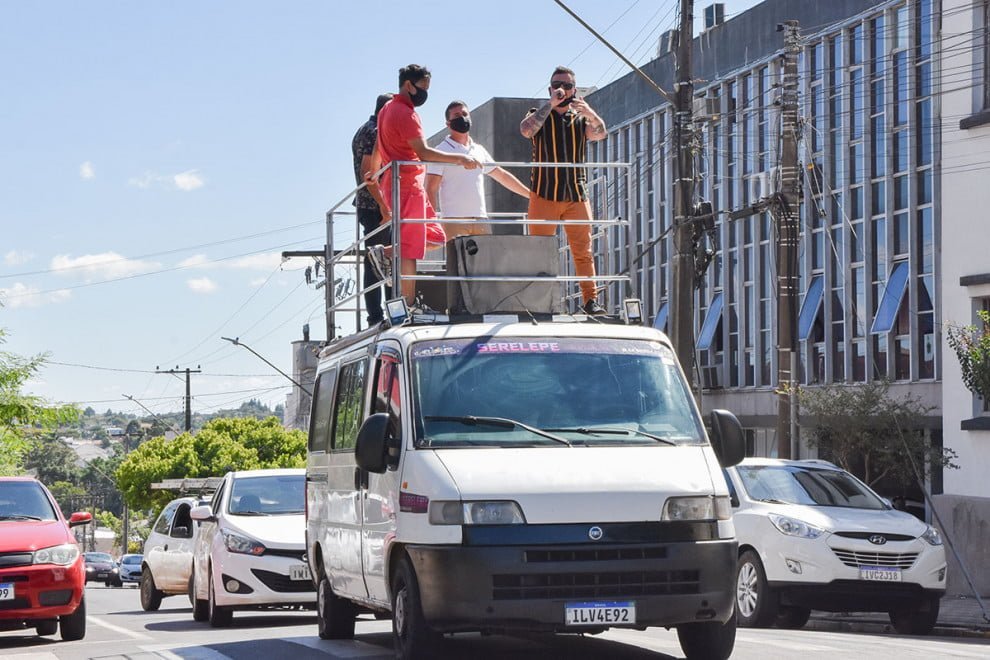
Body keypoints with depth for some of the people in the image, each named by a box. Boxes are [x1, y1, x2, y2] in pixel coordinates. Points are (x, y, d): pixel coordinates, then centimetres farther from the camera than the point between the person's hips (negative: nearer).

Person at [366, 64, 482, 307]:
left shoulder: (388, 109, 16)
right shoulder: (405, 114, -16)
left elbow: (378, 149, 29)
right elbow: (423, 152, -25)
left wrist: (373, 173, 42)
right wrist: (459, 158, -27)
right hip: (408, 186, -10)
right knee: (411, 248, -8)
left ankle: (385, 253, 8)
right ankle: (408, 305, -8)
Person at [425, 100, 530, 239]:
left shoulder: (479, 151, 19)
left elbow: (502, 176, 28)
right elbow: (431, 190, -4)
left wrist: (532, 195, 29)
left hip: (481, 219, 5)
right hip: (454, 221, -5)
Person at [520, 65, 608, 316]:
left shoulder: (581, 118, 15)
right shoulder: (540, 116, 10)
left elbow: (600, 134, -7)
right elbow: (526, 129, -14)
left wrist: (590, 113, -28)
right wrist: (551, 103, -19)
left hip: (577, 195, 2)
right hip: (544, 195, -2)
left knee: (583, 250, -3)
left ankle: (590, 299, -5)